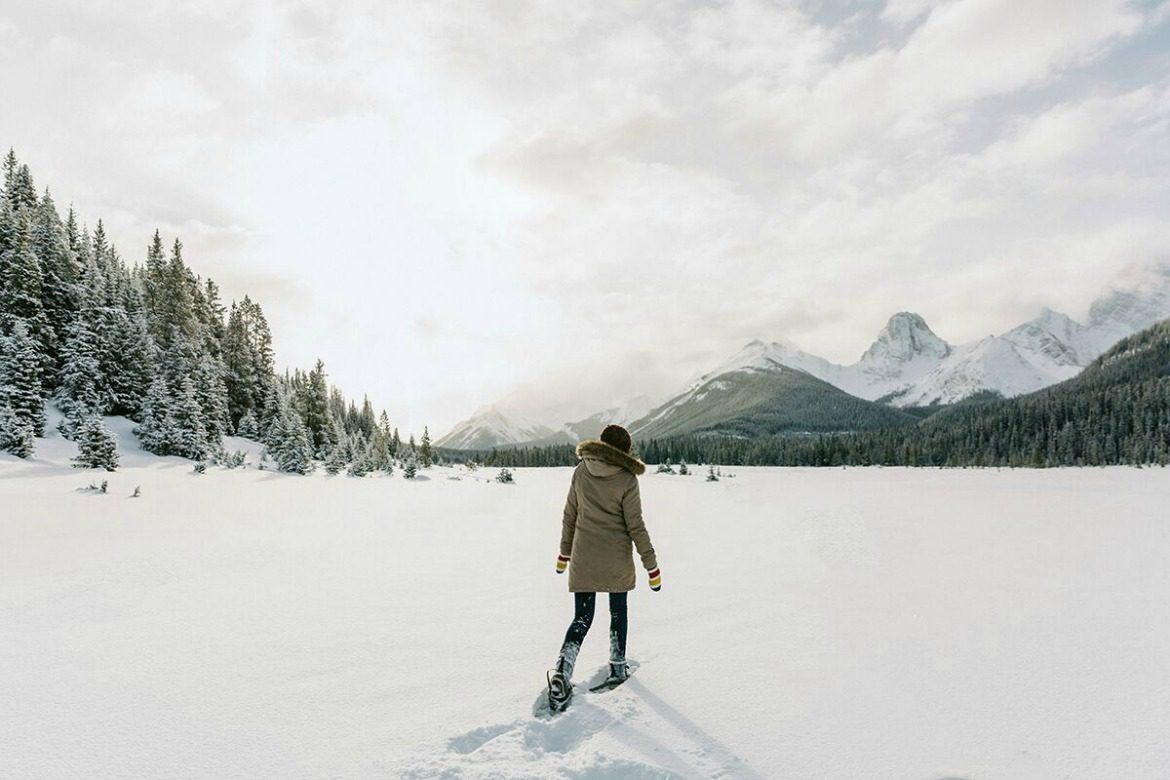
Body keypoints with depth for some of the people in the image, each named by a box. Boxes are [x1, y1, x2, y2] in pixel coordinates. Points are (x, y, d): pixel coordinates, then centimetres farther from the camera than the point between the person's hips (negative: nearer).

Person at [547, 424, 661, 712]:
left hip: (583, 558, 2)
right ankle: (617, 667, 30)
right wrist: (651, 566, -1)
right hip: (617, 560, -2)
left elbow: (570, 515, 7)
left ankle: (562, 673, -12)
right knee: (618, 611, 20)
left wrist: (564, 551, 18)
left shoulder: (581, 471, -1)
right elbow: (636, 527, -9)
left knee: (582, 618, 6)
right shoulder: (626, 480, -11)